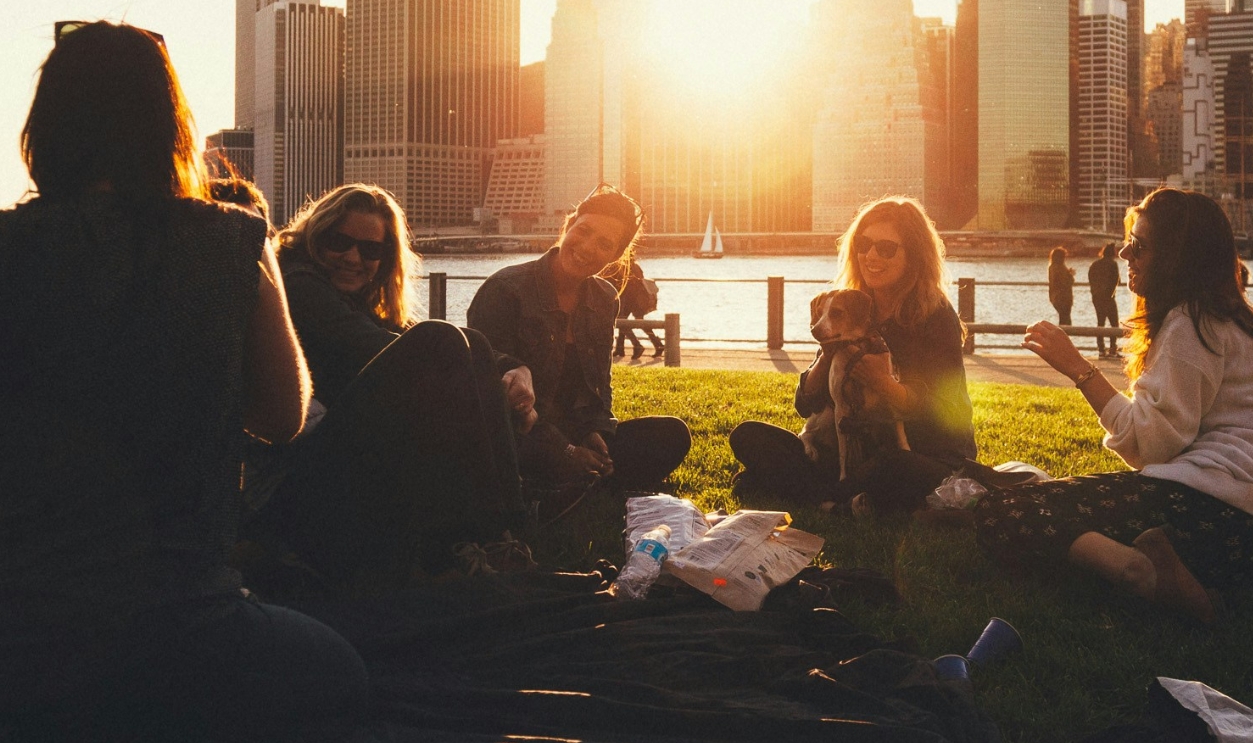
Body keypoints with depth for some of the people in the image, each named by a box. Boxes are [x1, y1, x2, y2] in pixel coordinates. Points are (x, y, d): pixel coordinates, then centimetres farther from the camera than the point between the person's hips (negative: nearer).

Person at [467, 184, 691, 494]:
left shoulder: (604, 300, 9)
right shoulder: (505, 291, -11)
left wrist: (597, 432, -8)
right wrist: (562, 452, -21)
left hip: (577, 437, 7)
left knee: (672, 434, -9)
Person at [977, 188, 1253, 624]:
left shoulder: (1190, 323, -7)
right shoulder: (1216, 318, 24)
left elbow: (1151, 444, -13)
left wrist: (1077, 368, -9)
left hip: (1201, 506, -11)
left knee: (998, 517, -19)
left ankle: (1142, 569, -37)